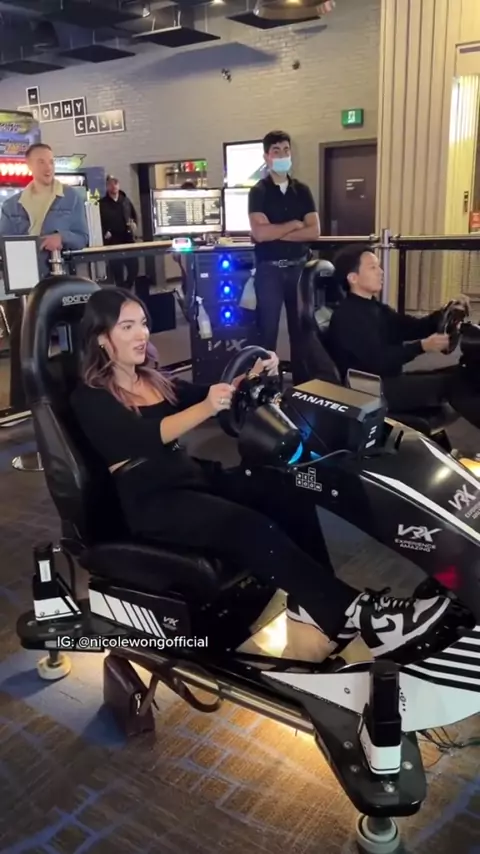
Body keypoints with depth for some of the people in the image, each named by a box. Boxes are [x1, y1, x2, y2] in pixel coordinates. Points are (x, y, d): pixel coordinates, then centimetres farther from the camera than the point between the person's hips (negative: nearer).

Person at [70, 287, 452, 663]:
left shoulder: (152, 378, 17)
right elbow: (145, 437, -22)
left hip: (193, 475, 7)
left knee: (291, 500, -18)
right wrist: (206, 408, -37)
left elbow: (206, 395, 11)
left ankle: (315, 605, -15)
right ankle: (355, 614, -30)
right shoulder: (90, 398, -6)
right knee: (255, 530, -31)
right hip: (151, 502, -7)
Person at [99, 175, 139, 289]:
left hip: (128, 239, 4)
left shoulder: (126, 200, 13)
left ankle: (126, 289, 23)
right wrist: (104, 233, -17)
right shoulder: (102, 203, -1)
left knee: (134, 267, 3)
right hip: (112, 241, -4)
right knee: (117, 271, -1)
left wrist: (135, 224, 2)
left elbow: (135, 215, 21)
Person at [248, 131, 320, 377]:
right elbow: (260, 233, -17)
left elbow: (314, 231, -3)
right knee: (268, 328, 2)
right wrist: (293, 224, -7)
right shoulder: (258, 192, -3)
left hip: (299, 267, 4)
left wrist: (277, 233, -11)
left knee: (300, 326, 10)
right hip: (269, 269, -3)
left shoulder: (302, 191, 8)